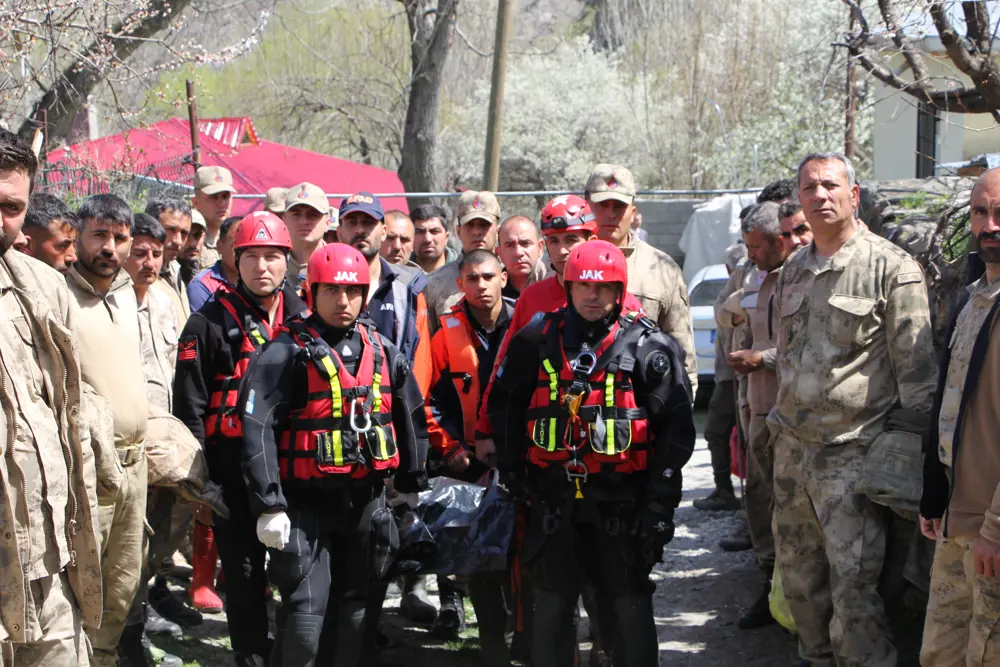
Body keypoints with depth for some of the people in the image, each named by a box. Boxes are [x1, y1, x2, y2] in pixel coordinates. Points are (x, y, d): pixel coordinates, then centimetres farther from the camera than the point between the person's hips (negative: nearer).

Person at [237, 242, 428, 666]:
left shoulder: (383, 351, 9)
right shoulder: (288, 352, -9)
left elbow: (412, 420, 19)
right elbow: (257, 429, -15)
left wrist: (412, 485, 20)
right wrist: (269, 505, -19)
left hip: (365, 502, 6)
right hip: (306, 504, -5)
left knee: (353, 615, 14)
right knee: (305, 621, -10)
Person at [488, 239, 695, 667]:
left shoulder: (649, 347, -3)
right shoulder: (535, 342, 4)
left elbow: (675, 426, -4)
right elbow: (503, 408, 13)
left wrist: (659, 502, -8)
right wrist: (514, 471, 8)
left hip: (621, 500, -2)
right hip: (553, 498, 2)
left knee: (631, 606, 7)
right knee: (551, 606, 10)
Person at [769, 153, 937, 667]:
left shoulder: (892, 267, -9)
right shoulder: (792, 271, 12)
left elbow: (915, 367, -10)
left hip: (852, 451, -7)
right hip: (792, 446, 7)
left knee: (853, 588, -7)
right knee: (799, 579, 15)